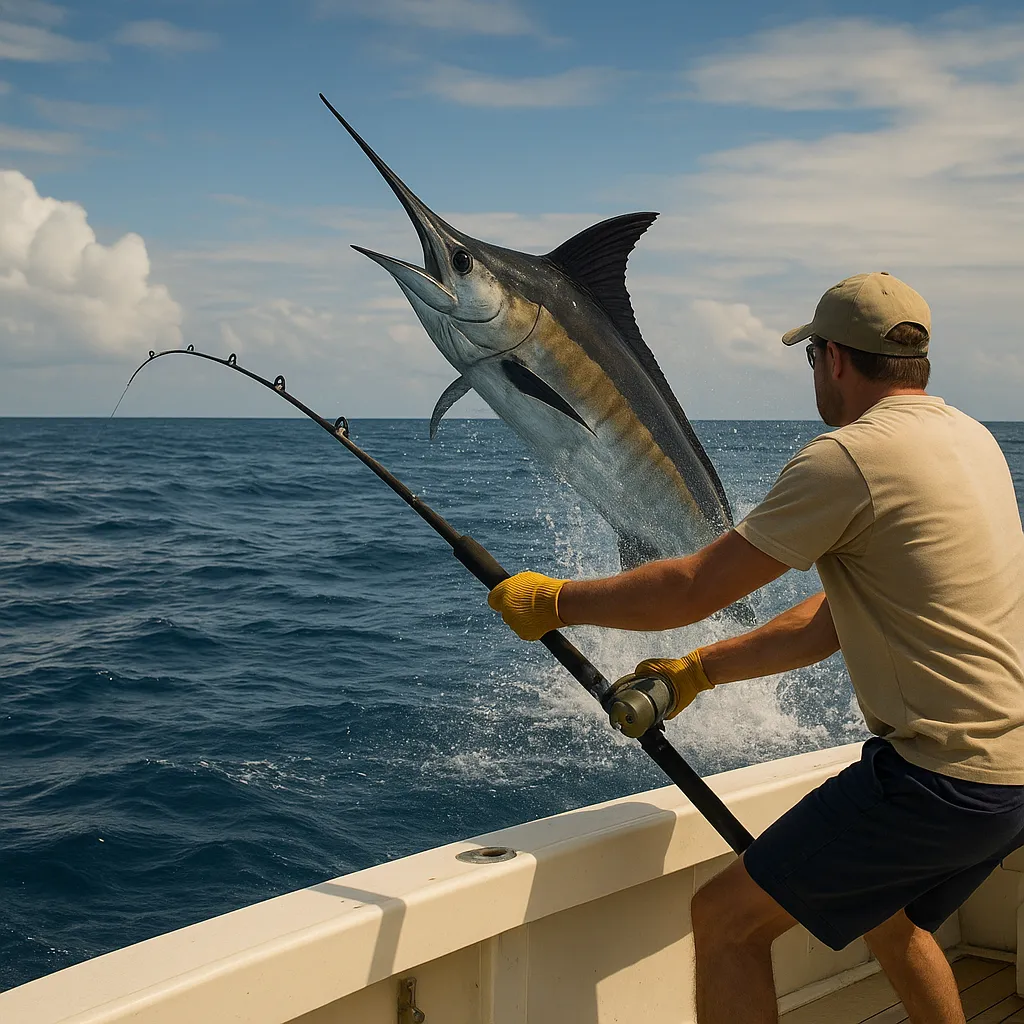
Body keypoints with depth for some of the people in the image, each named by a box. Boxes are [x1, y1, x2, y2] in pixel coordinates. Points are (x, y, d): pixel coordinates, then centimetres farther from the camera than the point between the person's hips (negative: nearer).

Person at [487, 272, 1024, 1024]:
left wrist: (552, 601, 3)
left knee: (727, 920, -2)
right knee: (886, 911, 33)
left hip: (940, 778, -9)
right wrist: (696, 671, 17)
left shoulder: (850, 457, -15)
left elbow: (692, 590, -11)